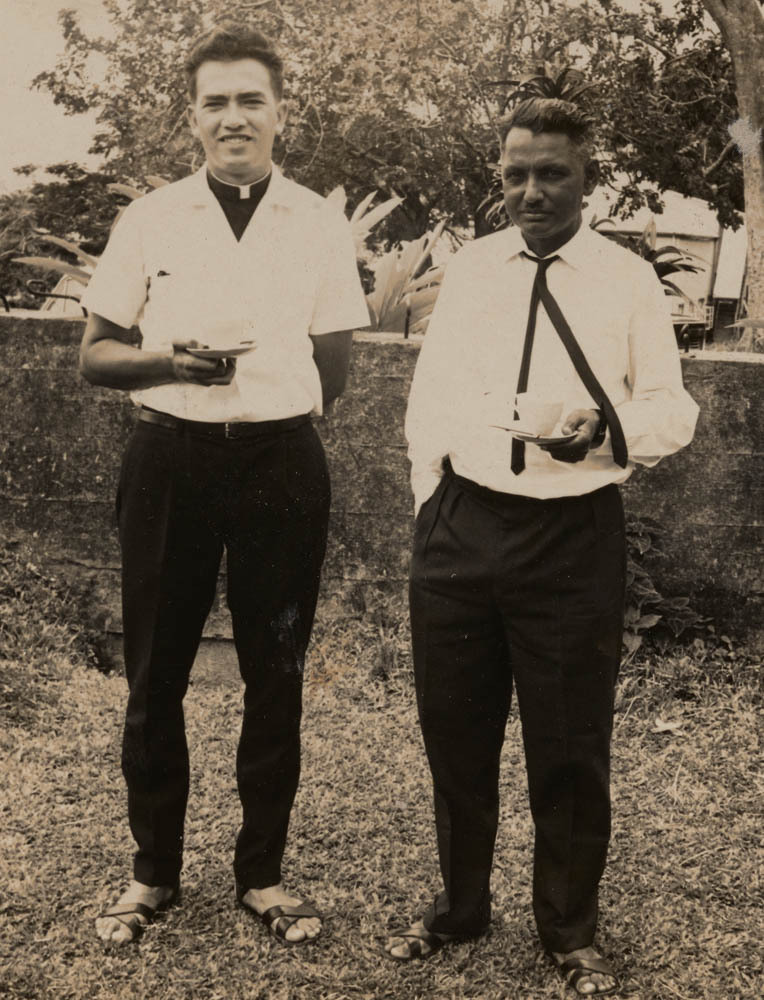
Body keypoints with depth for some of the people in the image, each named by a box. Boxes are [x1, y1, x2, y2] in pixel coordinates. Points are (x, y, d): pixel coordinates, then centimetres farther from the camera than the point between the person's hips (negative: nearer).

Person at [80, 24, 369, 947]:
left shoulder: (319, 225, 3)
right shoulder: (149, 221, 2)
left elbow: (331, 370, 10)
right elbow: (93, 356, 4)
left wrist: (268, 398, -4)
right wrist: (171, 363, -13)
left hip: (281, 463, 0)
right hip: (168, 459, 0)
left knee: (275, 677, 8)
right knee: (154, 673, 7)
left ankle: (261, 872, 26)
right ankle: (153, 871, 26)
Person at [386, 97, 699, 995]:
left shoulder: (629, 280, -1)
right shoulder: (468, 268, 8)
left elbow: (674, 411, 0)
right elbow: (427, 398, 13)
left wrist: (610, 428, -21)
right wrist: (431, 506, 7)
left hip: (574, 537, -3)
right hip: (460, 528, 3)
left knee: (569, 751, 8)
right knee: (454, 734, 15)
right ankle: (459, 904, 37)